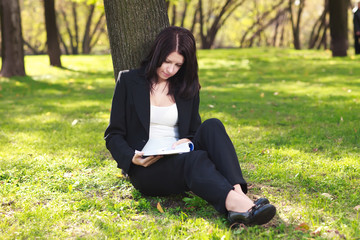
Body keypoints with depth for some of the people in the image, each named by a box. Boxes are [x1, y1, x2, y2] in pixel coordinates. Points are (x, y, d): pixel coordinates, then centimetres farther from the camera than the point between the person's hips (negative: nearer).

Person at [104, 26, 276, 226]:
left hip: (181, 160, 4)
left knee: (212, 126, -26)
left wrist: (188, 141, -6)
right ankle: (234, 202, -62)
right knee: (195, 158, -35)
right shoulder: (129, 81, 4)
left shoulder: (188, 88, 15)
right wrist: (132, 157, -17)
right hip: (145, 169, -3)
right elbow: (113, 135, 4)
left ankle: (238, 193, -47)